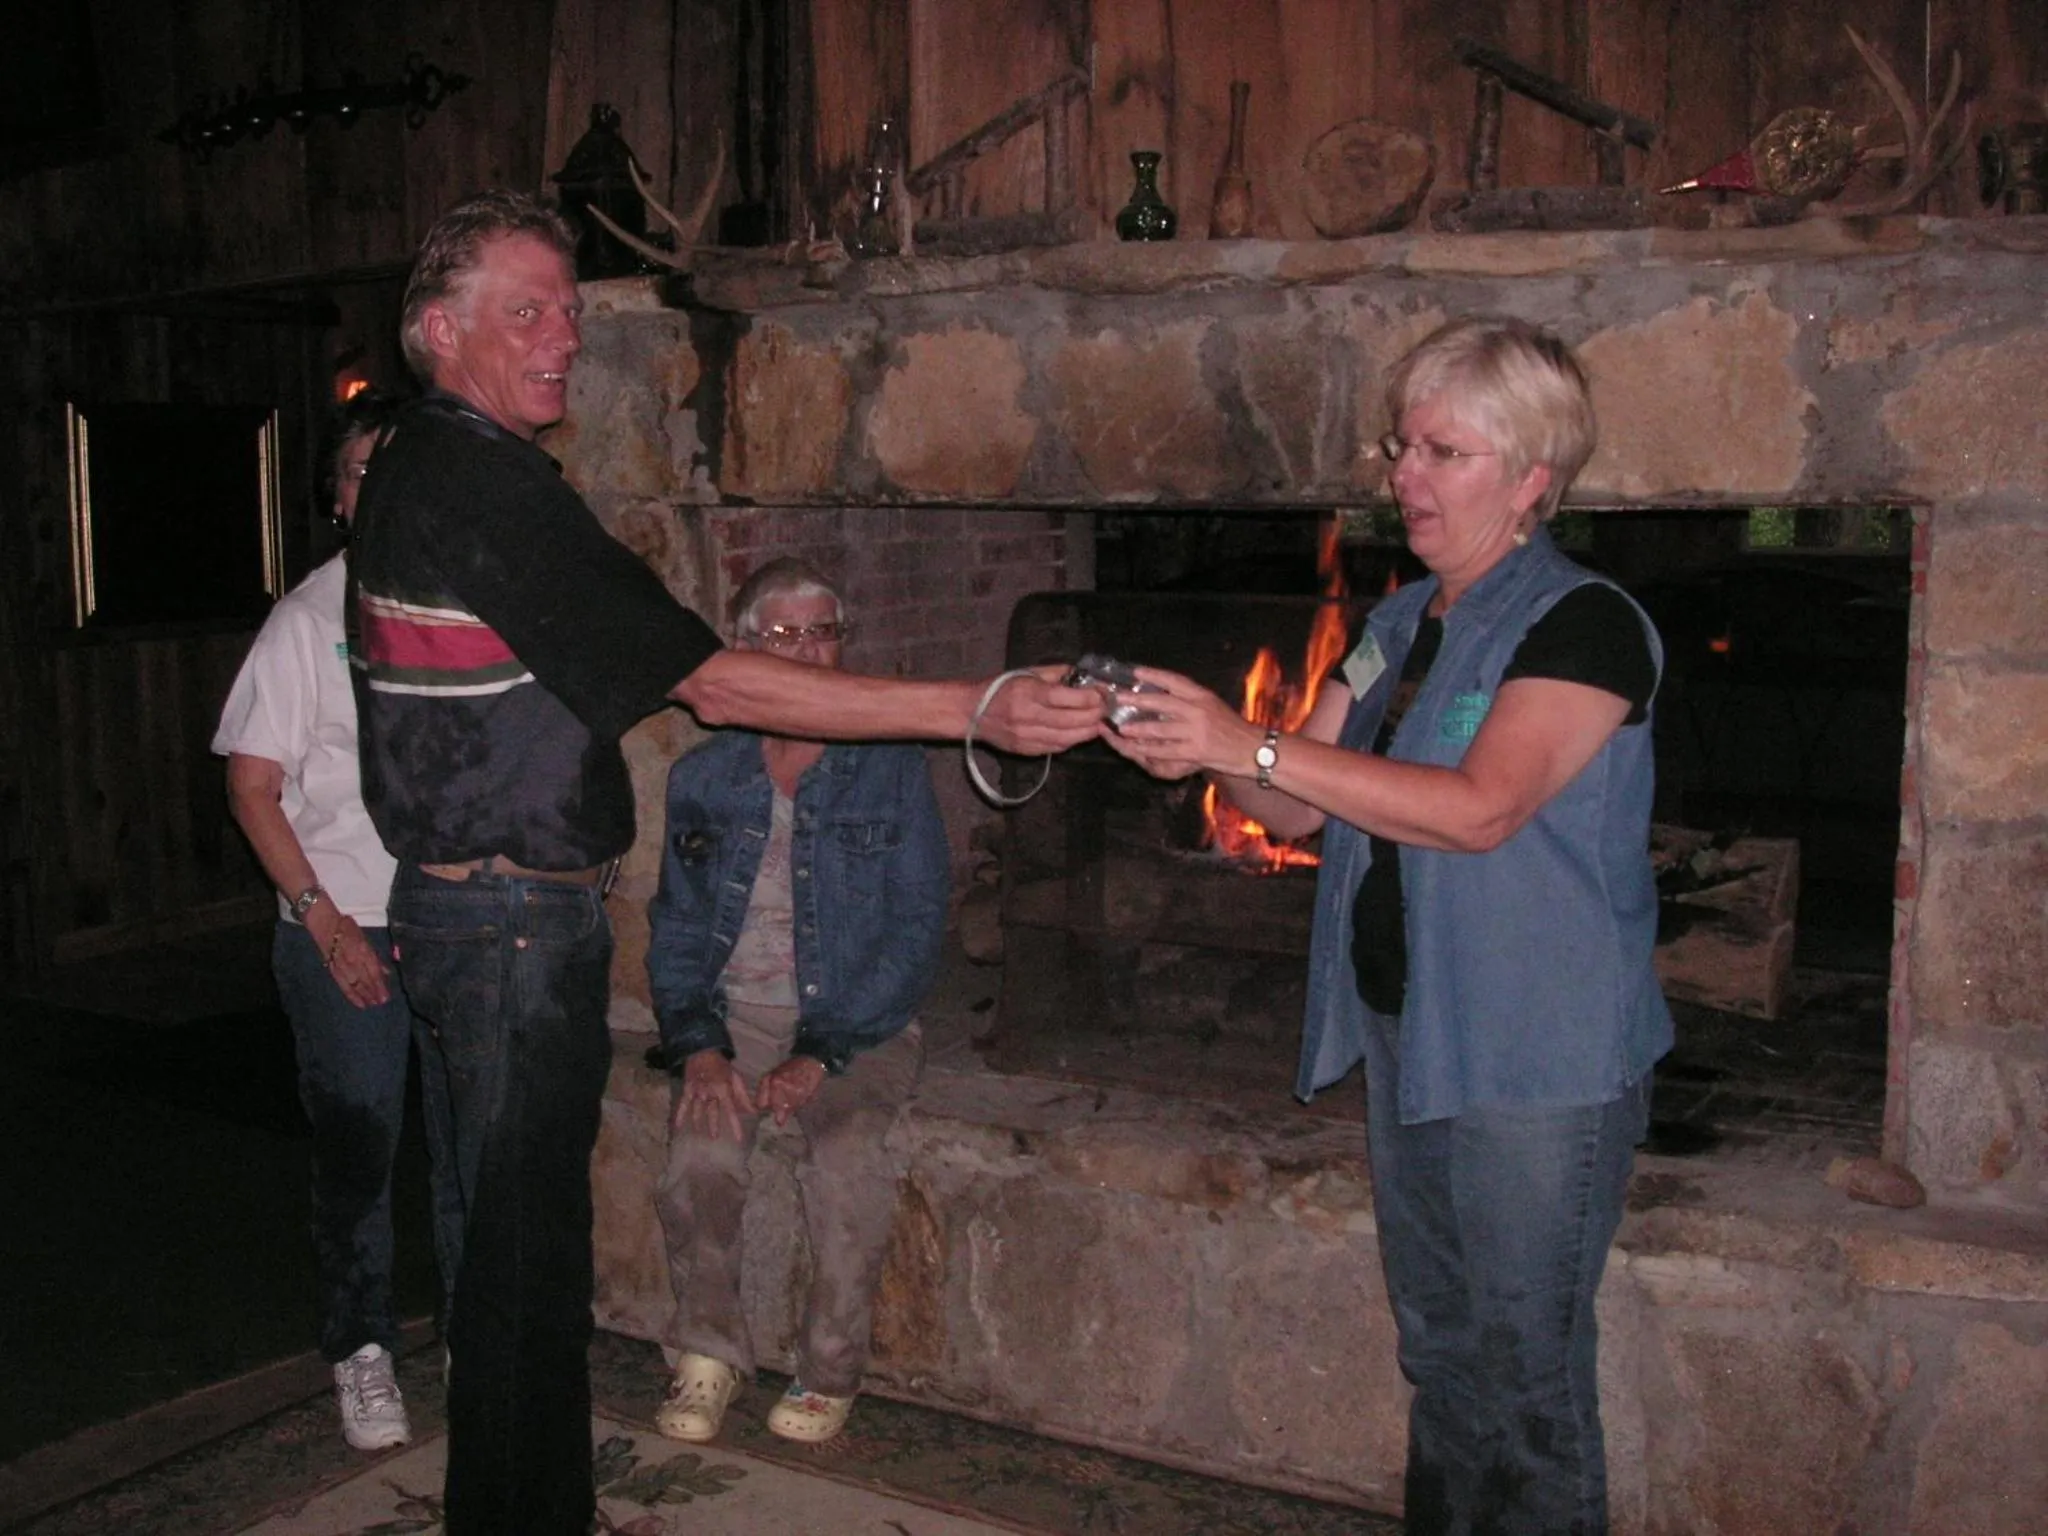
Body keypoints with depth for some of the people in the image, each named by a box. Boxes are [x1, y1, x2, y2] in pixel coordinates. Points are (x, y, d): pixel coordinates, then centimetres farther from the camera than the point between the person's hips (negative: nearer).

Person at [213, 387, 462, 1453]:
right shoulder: (310, 617, -2)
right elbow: (252, 787, -3)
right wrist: (326, 922, -10)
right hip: (344, 932, -2)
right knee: (356, 1153, 5)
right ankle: (361, 1354, 21)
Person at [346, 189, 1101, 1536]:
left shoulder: (416, 470, 12)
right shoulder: (491, 493, -21)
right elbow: (717, 682, -26)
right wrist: (976, 709, -28)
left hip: (462, 902, 11)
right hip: (515, 918, -11)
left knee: (517, 1222, 19)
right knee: (528, 1238, 0)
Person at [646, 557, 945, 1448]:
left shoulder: (891, 772, 0)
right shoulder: (704, 780, 8)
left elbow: (918, 931, -5)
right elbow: (675, 930, 8)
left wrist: (825, 1053, -16)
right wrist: (698, 1044, -11)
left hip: (857, 1018, -2)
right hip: (738, 1010, 2)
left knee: (847, 1150, -30)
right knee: (700, 1146, -27)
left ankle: (831, 1371, -8)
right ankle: (709, 1350, -5)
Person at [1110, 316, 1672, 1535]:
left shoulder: (1585, 625, -13)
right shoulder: (1399, 623, 11)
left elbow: (1479, 808, -27)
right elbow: (1303, 808, 8)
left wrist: (1255, 747, -29)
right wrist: (1200, 750, -12)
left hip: (1539, 1061, -7)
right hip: (1406, 1040, 8)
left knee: (1526, 1373, 3)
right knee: (1439, 1352, 20)